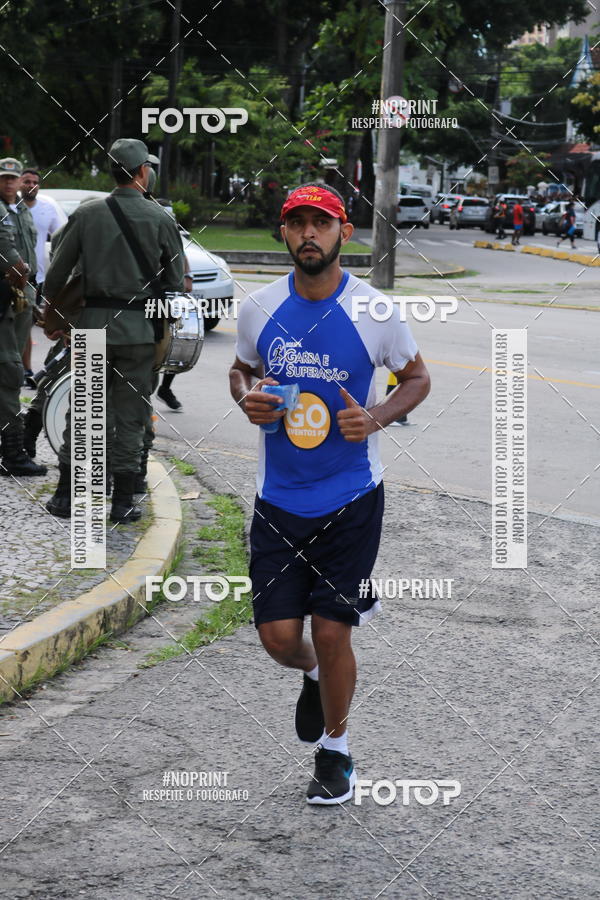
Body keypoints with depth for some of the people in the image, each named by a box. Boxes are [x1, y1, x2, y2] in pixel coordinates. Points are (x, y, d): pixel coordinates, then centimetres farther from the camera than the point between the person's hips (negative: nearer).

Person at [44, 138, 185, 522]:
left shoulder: (86, 215, 0)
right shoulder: (160, 220, -5)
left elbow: (57, 274, 3)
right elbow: (175, 282, -1)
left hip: (92, 320, 2)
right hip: (138, 330, -2)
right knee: (130, 416, 5)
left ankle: (66, 494, 12)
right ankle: (122, 501, 6)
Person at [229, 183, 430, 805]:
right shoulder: (259, 309, -1)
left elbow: (416, 377, 5)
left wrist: (377, 417, -14)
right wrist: (247, 398, -7)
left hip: (350, 498, -2)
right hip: (278, 499, 2)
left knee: (331, 634, -1)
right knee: (279, 636, 0)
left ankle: (335, 752, 23)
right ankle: (315, 674, 38)